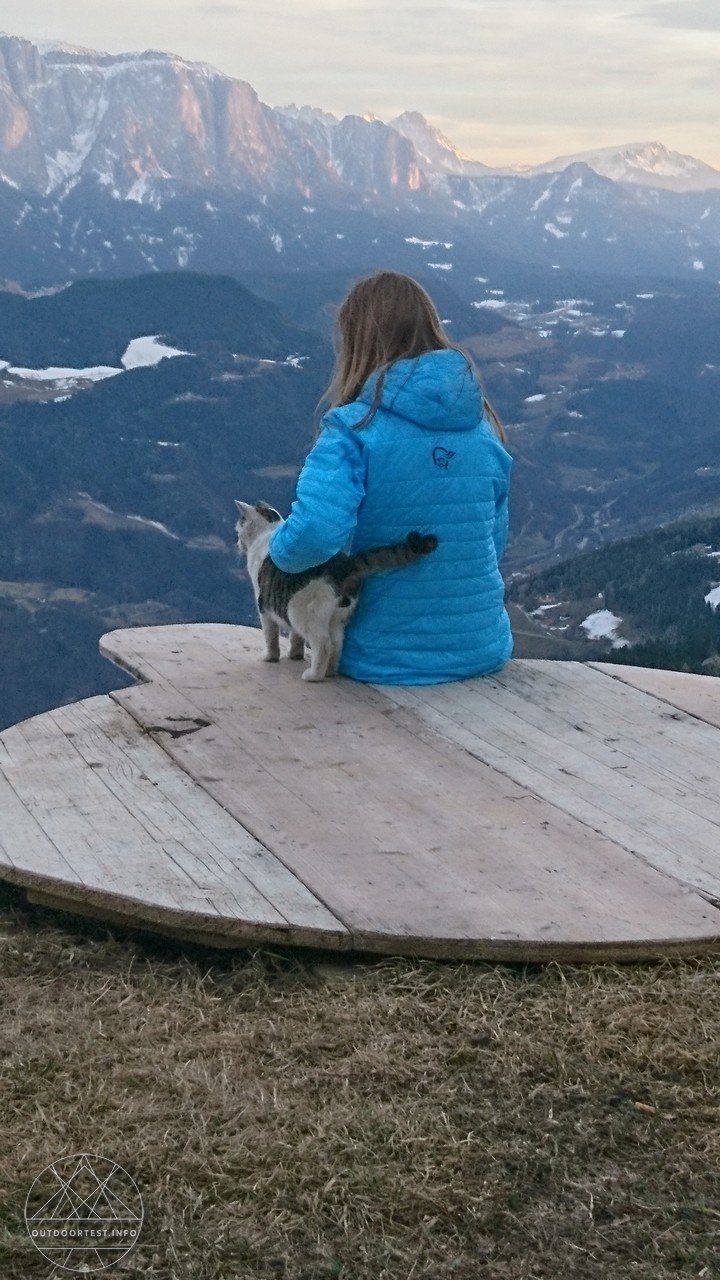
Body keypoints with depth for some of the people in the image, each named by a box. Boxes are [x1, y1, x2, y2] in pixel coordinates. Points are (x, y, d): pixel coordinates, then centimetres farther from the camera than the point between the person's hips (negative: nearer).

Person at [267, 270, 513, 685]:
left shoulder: (356, 426, -16)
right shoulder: (484, 427, 1)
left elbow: (313, 536, -29)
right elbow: (495, 541, 10)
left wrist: (278, 550, -6)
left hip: (387, 662, -5)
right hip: (485, 651, 5)